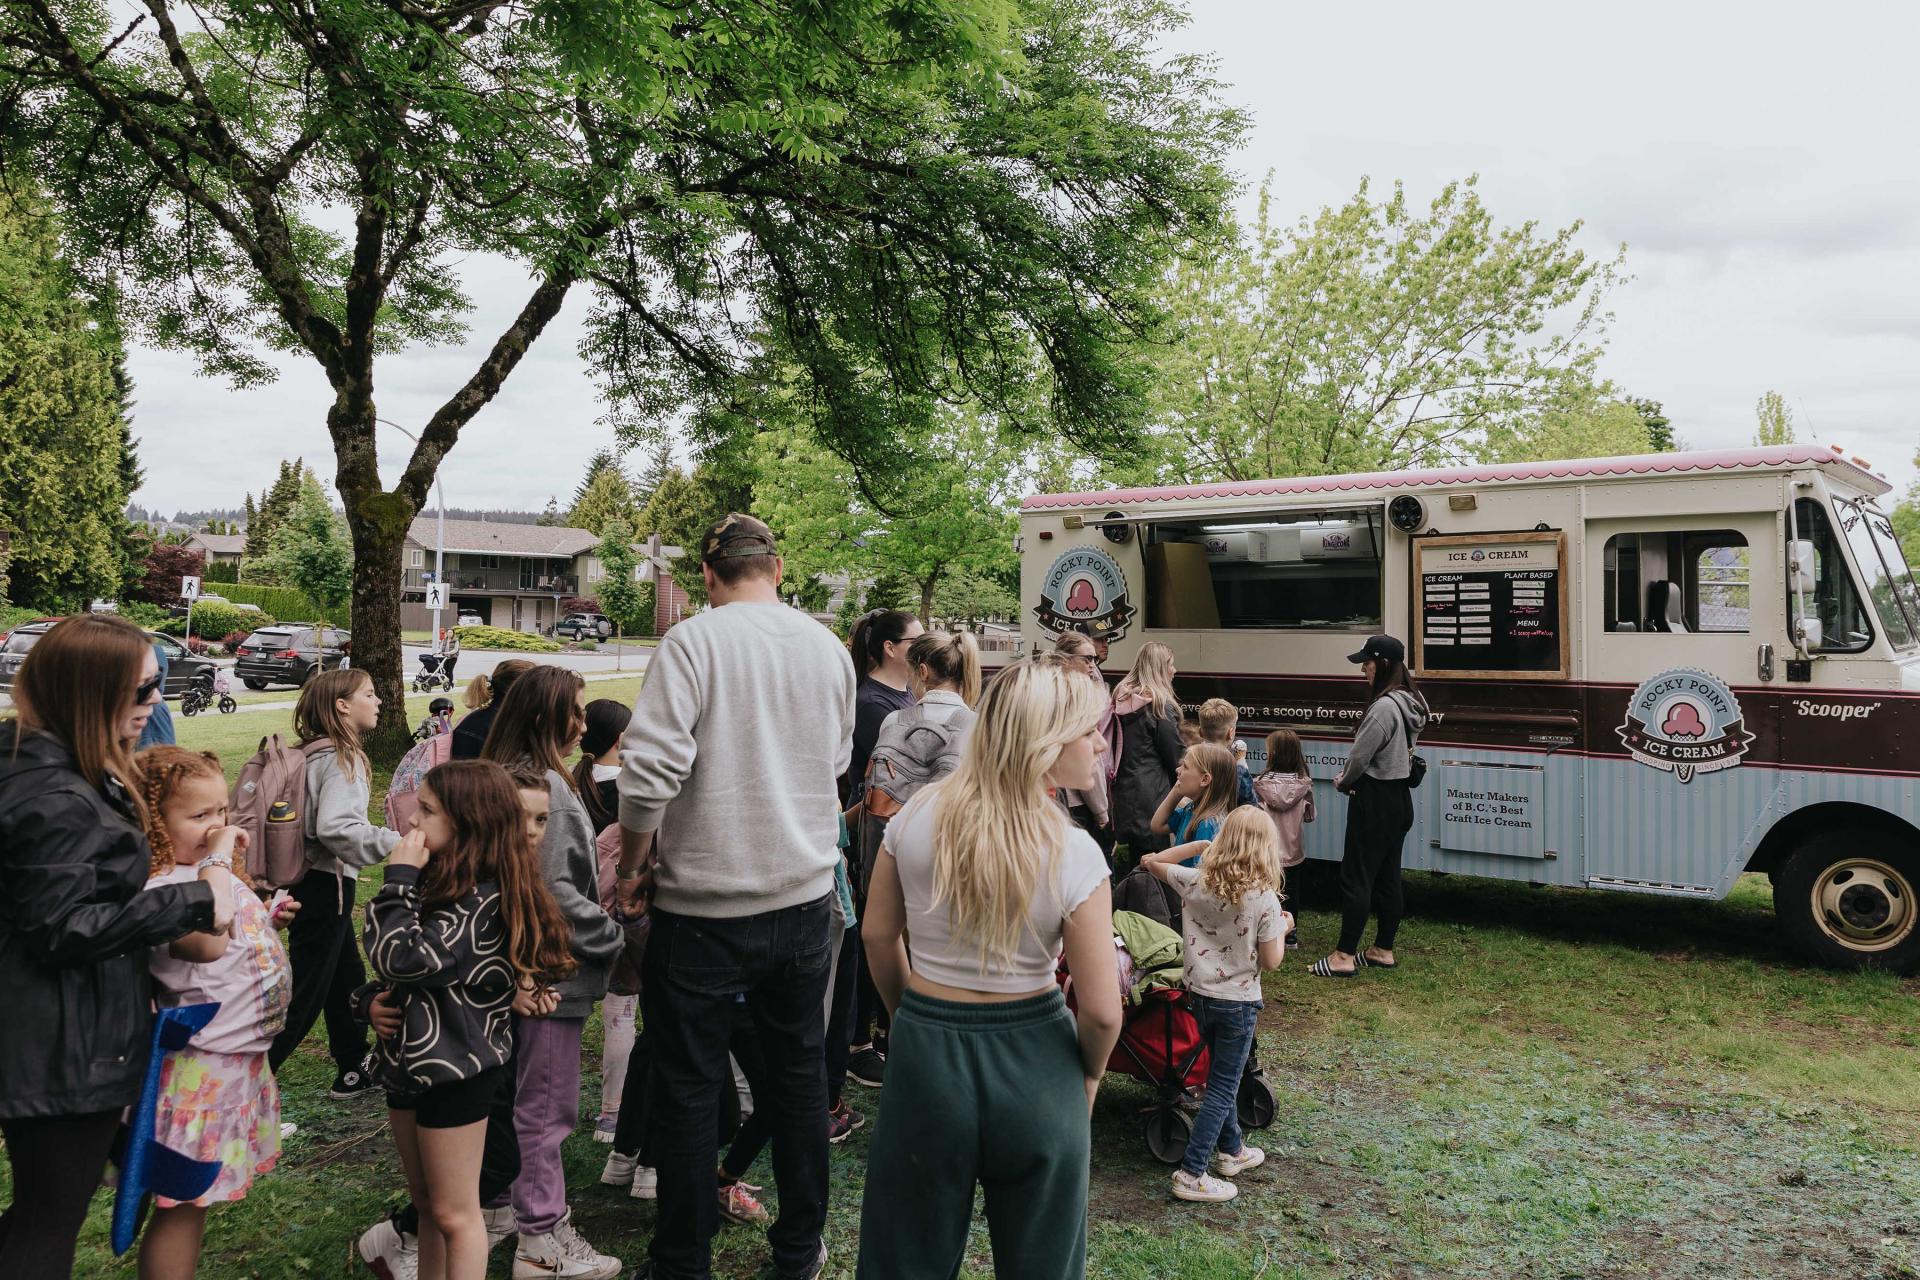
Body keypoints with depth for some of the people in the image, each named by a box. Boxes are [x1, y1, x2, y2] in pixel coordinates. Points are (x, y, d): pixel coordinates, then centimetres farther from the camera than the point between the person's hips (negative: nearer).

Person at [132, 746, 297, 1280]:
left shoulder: (206, 869, 7)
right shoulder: (158, 889, -22)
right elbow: (207, 945, -41)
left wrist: (268, 918, 6)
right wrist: (219, 860, -33)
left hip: (242, 1055, 9)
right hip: (203, 1066, -9)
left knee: (197, 1194, 21)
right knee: (183, 1202, 3)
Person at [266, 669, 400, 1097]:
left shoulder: (315, 753, 9)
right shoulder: (342, 759, -18)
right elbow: (336, 828, -29)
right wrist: (398, 844, -27)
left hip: (314, 880, 10)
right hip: (326, 884, -10)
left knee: (347, 980, 21)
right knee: (303, 997, -2)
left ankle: (353, 1072, 33)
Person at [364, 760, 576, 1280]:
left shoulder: (480, 898, -21)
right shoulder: (441, 882, 7)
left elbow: (403, 959, -27)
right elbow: (387, 967, 20)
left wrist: (399, 880, -21)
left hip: (455, 1069, -9)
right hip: (412, 1061, 9)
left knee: (454, 1214, 4)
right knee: (426, 1203, 20)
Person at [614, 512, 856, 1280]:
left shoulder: (694, 642, -13)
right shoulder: (828, 648, 2)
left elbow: (651, 769, -21)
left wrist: (632, 870, -6)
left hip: (704, 906, -4)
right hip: (804, 898, 5)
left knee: (688, 1086, 10)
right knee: (799, 1071, 18)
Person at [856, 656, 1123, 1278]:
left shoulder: (917, 817, -9)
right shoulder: (1074, 853, -18)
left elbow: (878, 936, 3)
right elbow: (1101, 1011, -15)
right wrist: (1089, 1076, 6)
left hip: (925, 1055, 2)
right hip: (1033, 1064, -2)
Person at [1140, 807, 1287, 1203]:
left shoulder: (1195, 882, -10)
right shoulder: (1264, 898, -19)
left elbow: (1154, 862, 7)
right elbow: (1271, 961, -12)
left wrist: (1196, 845, 8)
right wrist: (1282, 928, 5)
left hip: (1199, 995, 5)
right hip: (1238, 1002, -5)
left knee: (1221, 1077, 24)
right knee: (1223, 1089, 5)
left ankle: (1231, 1149, 40)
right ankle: (1191, 1175, 3)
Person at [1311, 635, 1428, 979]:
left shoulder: (1384, 707, -22)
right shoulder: (1410, 703, 8)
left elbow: (1359, 757, -19)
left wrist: (1343, 782, 2)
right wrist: (1352, 781, 6)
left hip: (1375, 800, -9)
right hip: (1399, 797, 9)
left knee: (1356, 877, -3)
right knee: (1387, 877, 14)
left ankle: (1344, 956, 2)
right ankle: (1384, 950, 22)